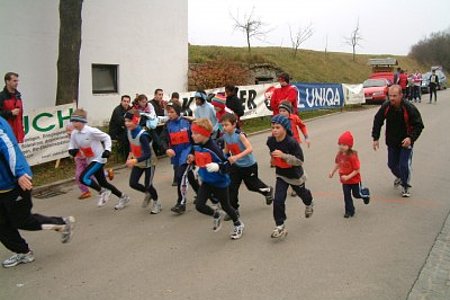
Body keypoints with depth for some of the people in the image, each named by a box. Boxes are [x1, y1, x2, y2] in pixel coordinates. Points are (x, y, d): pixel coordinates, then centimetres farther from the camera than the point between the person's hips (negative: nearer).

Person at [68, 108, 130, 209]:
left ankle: (103, 192, -2)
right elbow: (72, 147, 8)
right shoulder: (74, 134, -1)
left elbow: (106, 137, -10)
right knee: (103, 183, 13)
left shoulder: (91, 131, -20)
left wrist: (107, 150, -20)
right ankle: (123, 197, 29)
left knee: (83, 178, -21)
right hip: (91, 160, 8)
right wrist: (72, 151, -14)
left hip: (99, 159, -8)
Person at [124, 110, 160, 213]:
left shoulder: (142, 135, -32)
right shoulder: (129, 131, -10)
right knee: (133, 183, 0)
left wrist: (135, 161, -43)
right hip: (137, 162, 6)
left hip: (148, 162, -6)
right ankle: (148, 194, 30)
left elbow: (147, 154, -33)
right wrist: (130, 155, 4)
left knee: (148, 185, 1)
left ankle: (156, 203, 29)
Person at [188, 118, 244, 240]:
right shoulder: (196, 146, -4)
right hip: (206, 181, 6)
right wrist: (193, 159, -2)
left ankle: (238, 225, 40)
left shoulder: (213, 148, -27)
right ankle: (217, 215, 26)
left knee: (225, 206, 12)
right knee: (199, 205, -5)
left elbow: (227, 165, -26)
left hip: (220, 182, -6)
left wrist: (217, 167, -44)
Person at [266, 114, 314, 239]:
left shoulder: (292, 142, -30)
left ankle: (309, 204, 60)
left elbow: (300, 161, -32)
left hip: (295, 175, -3)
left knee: (302, 193, 24)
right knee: (278, 200, -10)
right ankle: (280, 226, 0)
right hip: (281, 175, 3)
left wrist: (283, 155, -40)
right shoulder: (271, 141, -13)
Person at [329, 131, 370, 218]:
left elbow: (357, 170, -25)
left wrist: (348, 177, -32)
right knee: (347, 196, 7)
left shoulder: (352, 156, -29)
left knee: (356, 194, 15)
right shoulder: (339, 154, -9)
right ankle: (349, 211, 20)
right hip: (344, 181, 5)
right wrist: (332, 171, 0)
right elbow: (338, 164, 11)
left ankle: (365, 193, 47)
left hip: (354, 180, -5)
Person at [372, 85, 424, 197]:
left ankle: (405, 187, 15)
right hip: (391, 142, 4)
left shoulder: (409, 108, -22)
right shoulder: (386, 107, -12)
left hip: (406, 142, -4)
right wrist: (375, 138, -1)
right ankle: (400, 177, 48)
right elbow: (377, 121, 3)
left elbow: (419, 125, -14)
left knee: (404, 165, -9)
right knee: (392, 164, 15)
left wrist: (411, 138, -28)